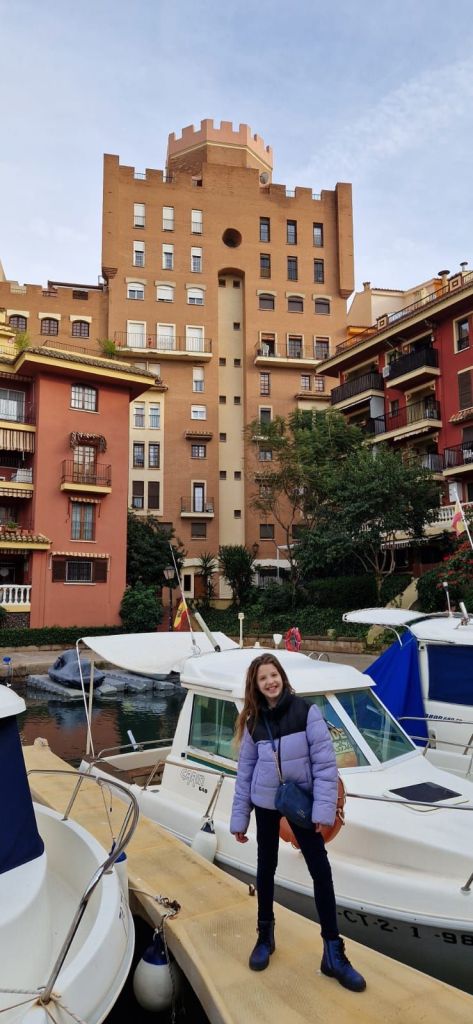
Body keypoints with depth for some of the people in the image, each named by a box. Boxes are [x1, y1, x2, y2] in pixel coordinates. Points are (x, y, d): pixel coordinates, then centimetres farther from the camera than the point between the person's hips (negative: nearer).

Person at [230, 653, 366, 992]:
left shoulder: (306, 711, -13)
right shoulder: (253, 722, -3)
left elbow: (325, 761, -13)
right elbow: (245, 772, 3)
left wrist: (324, 808, -18)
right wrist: (239, 818, 5)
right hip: (266, 804, 3)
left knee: (321, 870, -2)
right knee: (266, 867, 15)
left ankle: (334, 953, 11)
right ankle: (265, 935, 34)